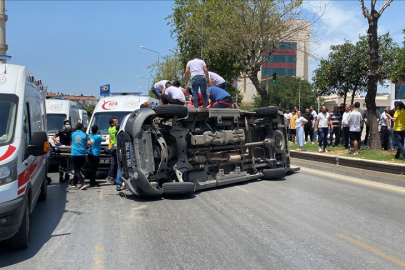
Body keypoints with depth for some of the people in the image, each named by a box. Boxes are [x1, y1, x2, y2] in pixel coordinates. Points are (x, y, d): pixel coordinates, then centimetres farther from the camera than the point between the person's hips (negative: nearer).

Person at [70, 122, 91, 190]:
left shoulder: (73, 134, 4)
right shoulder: (84, 135, -1)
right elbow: (89, 143, -10)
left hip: (74, 154, -1)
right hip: (82, 154, 1)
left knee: (77, 170, -1)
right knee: (78, 169, 18)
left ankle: (83, 184, -18)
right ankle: (74, 182, 31)